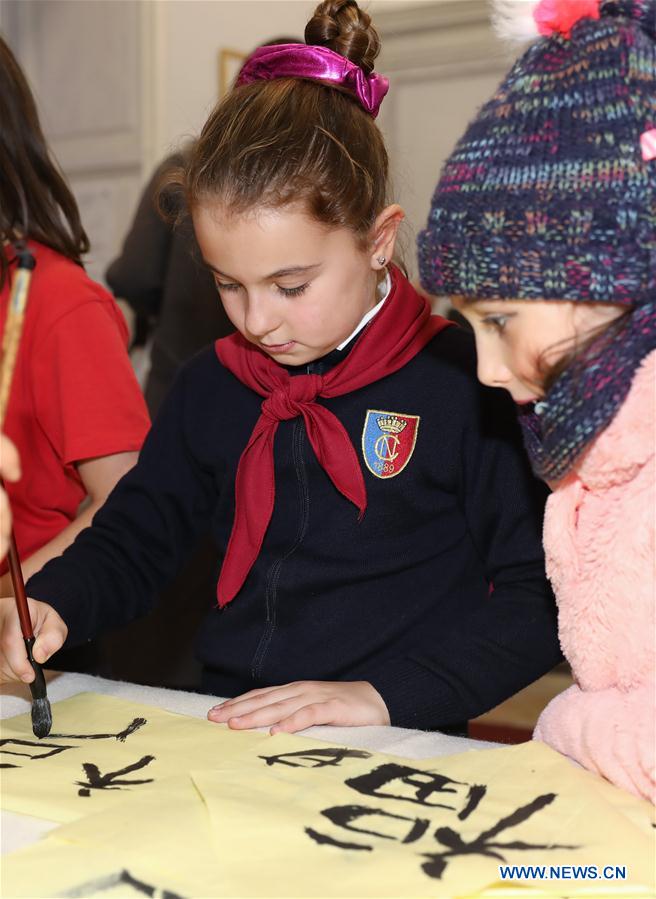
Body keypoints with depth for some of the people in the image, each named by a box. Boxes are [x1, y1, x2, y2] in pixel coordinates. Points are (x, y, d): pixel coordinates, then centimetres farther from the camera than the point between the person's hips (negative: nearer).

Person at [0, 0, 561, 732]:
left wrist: (386, 693, -16)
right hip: (223, 741, 4)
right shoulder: (209, 387, 9)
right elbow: (130, 541, 18)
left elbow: (538, 596, -6)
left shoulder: (465, 384, -7)